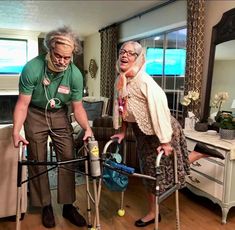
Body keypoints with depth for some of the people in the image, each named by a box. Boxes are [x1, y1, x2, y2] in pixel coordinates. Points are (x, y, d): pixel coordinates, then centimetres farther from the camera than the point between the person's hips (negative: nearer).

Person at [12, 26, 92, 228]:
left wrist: (88, 128, -24)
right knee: (38, 161, 3)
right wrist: (16, 130, -31)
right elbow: (23, 104, -20)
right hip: (35, 115, -1)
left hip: (60, 115, 2)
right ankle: (46, 206, 20)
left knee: (68, 158, 0)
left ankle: (68, 206, 16)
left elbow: (78, 107, -10)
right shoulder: (32, 68, -26)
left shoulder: (75, 75, -19)